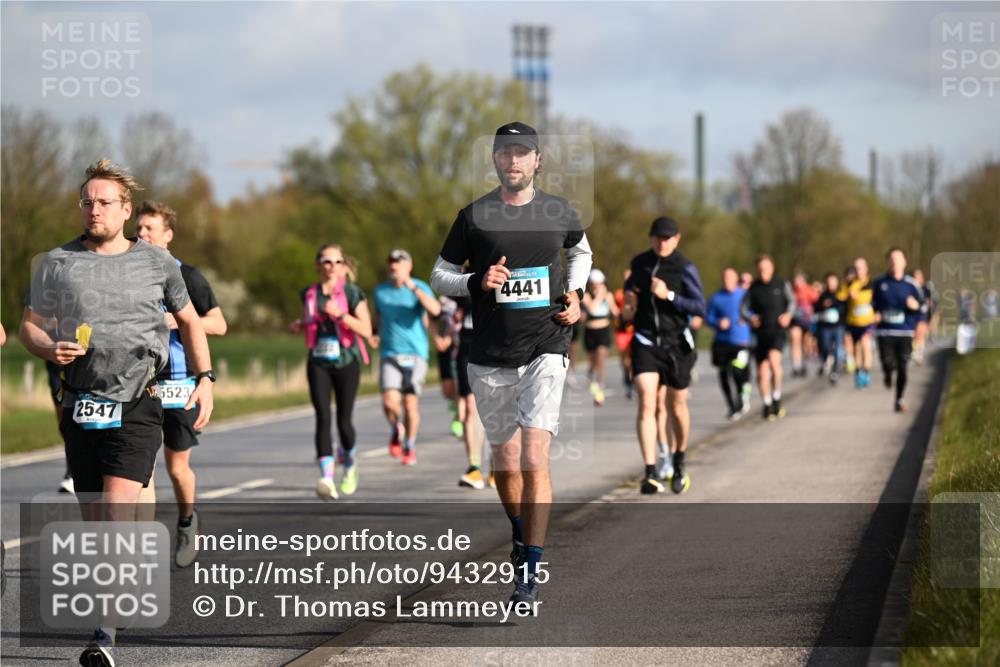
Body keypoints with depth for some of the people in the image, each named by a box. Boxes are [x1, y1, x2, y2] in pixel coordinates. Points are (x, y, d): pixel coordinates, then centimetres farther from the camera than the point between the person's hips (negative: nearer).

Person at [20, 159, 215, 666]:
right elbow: (30, 325, 12)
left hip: (136, 407, -3)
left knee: (116, 514, -16)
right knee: (93, 521, 6)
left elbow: (189, 320, 19)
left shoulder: (156, 262, 6)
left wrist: (204, 378, 9)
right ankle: (118, 598, 25)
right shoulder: (57, 263, 7)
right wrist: (49, 348, -10)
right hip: (80, 407, 3)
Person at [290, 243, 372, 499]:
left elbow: (366, 330, -10)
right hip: (318, 364, 2)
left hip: (346, 363, -2)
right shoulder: (309, 294, 8)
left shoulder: (352, 293, -3)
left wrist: (340, 314, -22)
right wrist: (300, 325, 4)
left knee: (344, 421, 2)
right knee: (323, 418, -14)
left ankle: (349, 463, 34)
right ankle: (327, 478, -23)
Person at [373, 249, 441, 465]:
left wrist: (414, 287, -25)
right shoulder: (380, 291, 9)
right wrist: (375, 335, 8)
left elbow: (435, 310, -21)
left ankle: (410, 447, 18)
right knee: (390, 401, -15)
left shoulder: (420, 288, -2)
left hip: (416, 353, -2)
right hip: (390, 354, 2)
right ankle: (396, 430, 17)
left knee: (411, 403, -2)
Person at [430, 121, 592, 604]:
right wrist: (477, 282, -13)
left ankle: (531, 570, -15)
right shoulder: (473, 216, 0)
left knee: (534, 459, -15)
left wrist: (575, 293, 7)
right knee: (505, 462, 11)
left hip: (545, 351, -1)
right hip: (490, 357, 1)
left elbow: (580, 250, 25)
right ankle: (520, 536, 39)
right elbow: (440, 275, 7)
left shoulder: (560, 214, 3)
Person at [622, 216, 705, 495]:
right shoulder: (640, 262, 5)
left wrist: (669, 296, -24)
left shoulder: (685, 269, -8)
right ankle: (651, 472, -22)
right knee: (646, 404, -16)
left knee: (677, 407, 13)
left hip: (675, 344, -1)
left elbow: (700, 308, -14)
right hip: (645, 343, 1)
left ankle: (678, 462, 39)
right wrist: (628, 300, 6)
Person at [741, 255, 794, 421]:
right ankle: (767, 405, 19)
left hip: (778, 330, -2)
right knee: (762, 370, 2)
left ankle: (777, 398, -13)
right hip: (761, 332, 2)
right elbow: (744, 308, 9)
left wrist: (788, 314, -3)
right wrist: (750, 318, -11)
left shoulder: (782, 285, 2)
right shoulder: (753, 288, 5)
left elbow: (791, 301, 15)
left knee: (773, 358, -28)